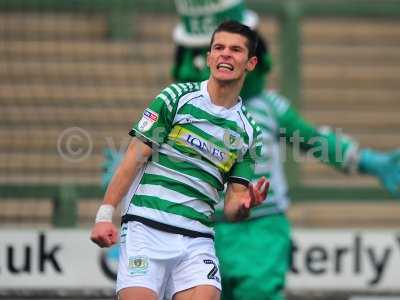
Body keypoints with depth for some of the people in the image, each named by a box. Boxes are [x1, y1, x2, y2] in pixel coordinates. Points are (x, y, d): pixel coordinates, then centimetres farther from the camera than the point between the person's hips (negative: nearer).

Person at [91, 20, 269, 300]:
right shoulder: (176, 97, 3)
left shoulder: (249, 131, 12)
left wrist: (244, 205, -12)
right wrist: (105, 215, -10)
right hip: (146, 227, -3)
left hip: (197, 241, 3)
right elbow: (134, 157, -1)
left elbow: (230, 208, 12)